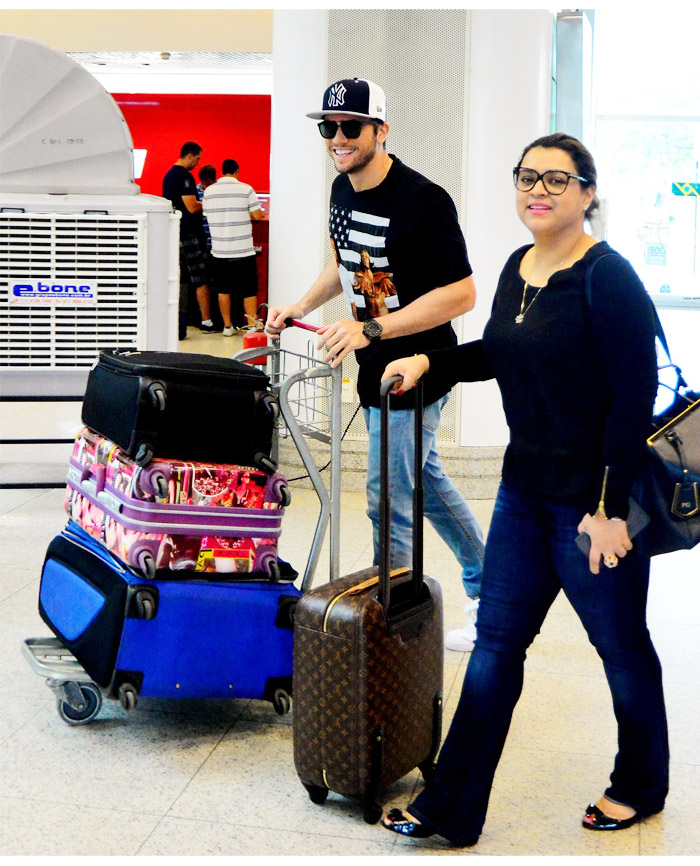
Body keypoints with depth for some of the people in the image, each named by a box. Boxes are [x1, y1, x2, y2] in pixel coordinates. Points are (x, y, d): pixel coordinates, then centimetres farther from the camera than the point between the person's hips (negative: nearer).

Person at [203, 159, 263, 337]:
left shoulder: (209, 191, 1)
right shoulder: (246, 189, -6)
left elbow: (207, 216, 8)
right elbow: (257, 215, -6)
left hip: (219, 250, 3)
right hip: (243, 250, -2)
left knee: (223, 289, 12)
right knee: (249, 290, 4)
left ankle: (227, 326, 17)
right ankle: (252, 326, 2)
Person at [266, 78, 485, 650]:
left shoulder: (423, 200, -22)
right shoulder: (343, 190, 5)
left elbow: (461, 293, -25)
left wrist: (372, 329, -30)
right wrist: (300, 309, 9)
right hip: (375, 366, 10)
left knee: (389, 501, -3)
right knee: (423, 479, 21)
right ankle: (484, 589, 39)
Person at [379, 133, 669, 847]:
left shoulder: (607, 278, -17)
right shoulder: (518, 268, 7)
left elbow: (635, 397, -19)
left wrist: (611, 509, -20)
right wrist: (430, 361, 9)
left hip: (594, 498, -8)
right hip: (525, 488, 8)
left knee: (622, 648, 12)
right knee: (496, 642, 11)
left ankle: (640, 787, 37)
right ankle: (451, 809, 20)